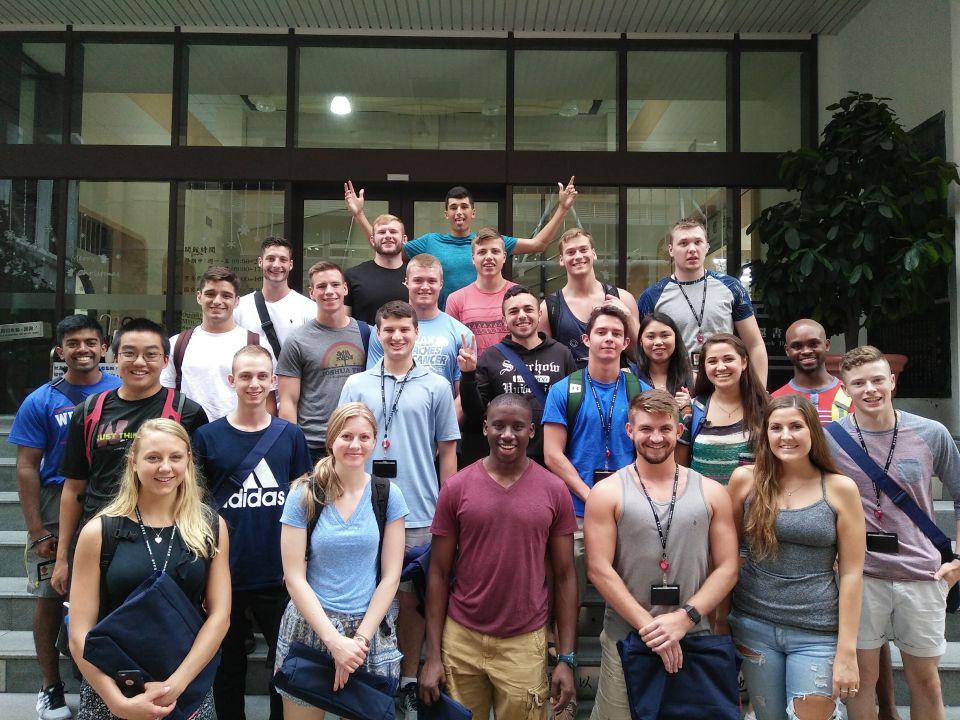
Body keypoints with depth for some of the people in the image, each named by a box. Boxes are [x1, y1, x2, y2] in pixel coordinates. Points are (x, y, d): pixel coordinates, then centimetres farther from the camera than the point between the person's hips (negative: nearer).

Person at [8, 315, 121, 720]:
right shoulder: (40, 402, -3)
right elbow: (27, 469, -2)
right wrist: (37, 531, -6)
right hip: (56, 508, 0)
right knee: (50, 597, 7)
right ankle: (51, 687, 24)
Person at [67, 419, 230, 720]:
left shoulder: (211, 527, -2)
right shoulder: (99, 532, -6)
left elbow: (219, 615, -4)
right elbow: (80, 633, -7)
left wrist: (175, 684, -13)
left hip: (190, 690, 1)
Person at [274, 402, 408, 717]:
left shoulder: (388, 495, -3)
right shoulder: (304, 494, -6)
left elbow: (390, 576, -2)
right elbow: (294, 577, -8)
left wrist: (361, 638, -10)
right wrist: (334, 640, -15)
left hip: (371, 627, 1)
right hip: (310, 627, -1)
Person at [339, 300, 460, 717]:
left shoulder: (436, 387, 2)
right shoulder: (356, 385, 5)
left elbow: (447, 451, 5)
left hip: (419, 513, -1)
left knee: (410, 598, 9)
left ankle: (409, 681, 24)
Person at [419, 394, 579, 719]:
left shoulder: (555, 491, -3)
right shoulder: (455, 488, -4)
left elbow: (564, 576, 1)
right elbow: (439, 573, 0)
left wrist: (567, 658, -2)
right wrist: (433, 655, -2)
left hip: (525, 644, 0)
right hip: (461, 639, 1)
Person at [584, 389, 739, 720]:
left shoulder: (711, 493, 4)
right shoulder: (607, 493, -3)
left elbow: (727, 568, 1)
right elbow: (599, 569, -9)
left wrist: (684, 618, -11)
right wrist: (648, 626, -15)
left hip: (695, 638, 2)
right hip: (625, 639, -2)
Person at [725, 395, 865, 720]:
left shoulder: (840, 488, -5)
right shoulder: (745, 479, -2)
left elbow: (851, 572, -3)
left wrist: (847, 650, -6)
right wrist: (720, 618, 4)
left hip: (818, 634, -1)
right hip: (754, 626, 2)